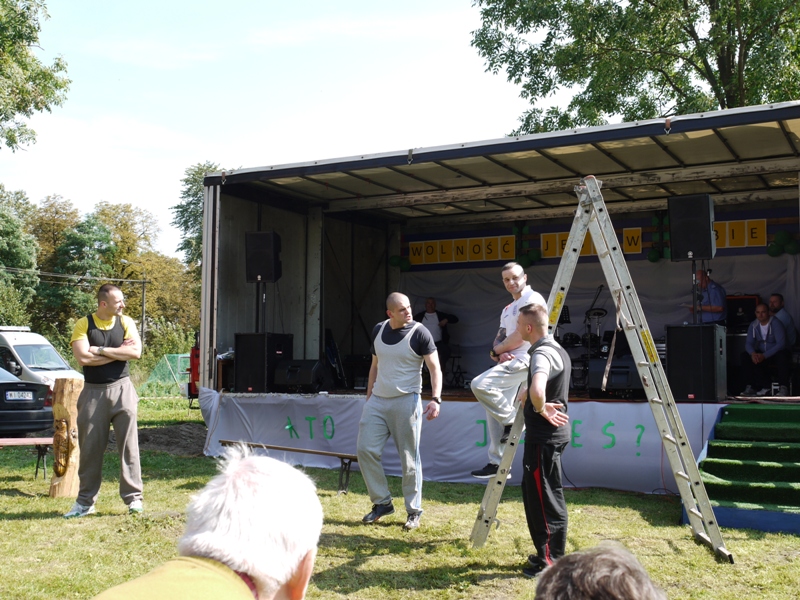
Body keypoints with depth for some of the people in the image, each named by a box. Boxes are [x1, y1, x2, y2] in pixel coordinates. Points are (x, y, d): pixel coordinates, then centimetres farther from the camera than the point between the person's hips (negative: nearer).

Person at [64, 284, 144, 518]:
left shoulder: (125, 322, 4)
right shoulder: (83, 325, -1)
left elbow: (136, 352, -10)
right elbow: (83, 357, -15)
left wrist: (101, 351, -12)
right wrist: (119, 352, -9)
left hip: (121, 388, 1)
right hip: (93, 392, -1)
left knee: (128, 444, -1)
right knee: (90, 447, 6)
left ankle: (133, 497, 6)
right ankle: (85, 501, 17)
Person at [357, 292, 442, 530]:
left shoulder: (419, 333, -7)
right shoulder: (378, 330, 9)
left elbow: (435, 369, -9)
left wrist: (436, 399, -22)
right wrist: (368, 398, 17)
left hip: (406, 401, -5)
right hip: (378, 401, 5)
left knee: (409, 459, 0)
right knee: (365, 450, -1)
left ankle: (414, 511, 13)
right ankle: (382, 503, 14)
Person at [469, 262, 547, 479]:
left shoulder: (532, 299, -5)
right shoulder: (507, 309, 24)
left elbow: (521, 336, -14)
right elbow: (499, 340, 18)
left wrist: (496, 351, -1)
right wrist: (500, 353, -7)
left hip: (523, 361, -10)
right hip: (509, 363, 10)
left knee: (480, 385, -25)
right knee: (494, 409, 7)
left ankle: (512, 420, -9)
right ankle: (497, 463, 13)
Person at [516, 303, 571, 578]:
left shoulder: (542, 354, -20)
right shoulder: (556, 349, 13)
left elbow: (537, 391, -39)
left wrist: (540, 409, -22)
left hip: (543, 437, -10)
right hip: (549, 434, 10)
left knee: (545, 499, -3)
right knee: (537, 495, 17)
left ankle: (551, 562, 3)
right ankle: (547, 553, 24)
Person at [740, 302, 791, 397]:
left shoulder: (775, 323, -15)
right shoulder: (753, 325, 3)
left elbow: (781, 344, -24)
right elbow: (748, 343, 0)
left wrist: (764, 356, -32)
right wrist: (753, 353, -25)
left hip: (776, 353, -5)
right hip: (762, 354, 5)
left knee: (782, 356, -38)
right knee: (745, 356, -18)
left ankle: (783, 389, -33)